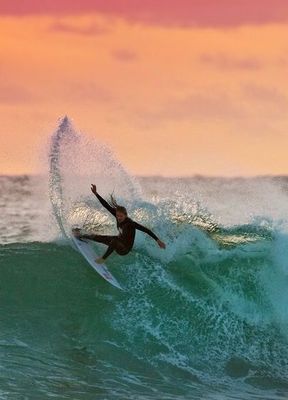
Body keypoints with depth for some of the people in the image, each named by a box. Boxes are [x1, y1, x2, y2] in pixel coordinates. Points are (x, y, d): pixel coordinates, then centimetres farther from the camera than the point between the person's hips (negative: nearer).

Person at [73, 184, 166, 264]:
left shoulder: (130, 223, -33)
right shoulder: (118, 215, -15)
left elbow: (146, 230, -35)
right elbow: (106, 205, -13)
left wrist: (158, 240, -40)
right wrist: (96, 193, -20)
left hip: (125, 248, -7)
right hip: (119, 241, 7)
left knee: (114, 241, -38)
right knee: (98, 237, 16)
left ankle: (103, 258, -19)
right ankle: (81, 236, 44)